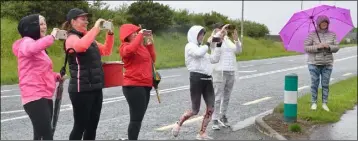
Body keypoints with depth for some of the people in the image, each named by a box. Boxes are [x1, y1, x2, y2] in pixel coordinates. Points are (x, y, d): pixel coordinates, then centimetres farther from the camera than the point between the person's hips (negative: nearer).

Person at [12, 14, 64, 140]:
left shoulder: (38, 45, 23)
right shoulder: (26, 42, -7)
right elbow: (32, 49, -34)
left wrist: (56, 76, 14)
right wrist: (52, 37, -23)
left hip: (45, 96, 10)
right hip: (34, 97, -10)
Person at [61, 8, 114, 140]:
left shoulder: (88, 38, 15)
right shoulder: (71, 38, -9)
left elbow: (106, 51, 23)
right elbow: (81, 46, -33)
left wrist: (110, 33, 9)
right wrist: (95, 29, -25)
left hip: (95, 88, 8)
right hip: (81, 89, -8)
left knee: (92, 126, 12)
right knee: (80, 126, -4)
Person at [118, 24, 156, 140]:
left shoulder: (141, 46, 17)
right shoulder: (125, 47, -7)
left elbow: (151, 60, 19)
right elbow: (130, 50, -31)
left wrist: (150, 43, 11)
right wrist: (140, 35, -21)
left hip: (145, 85, 9)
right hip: (133, 86, -9)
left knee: (139, 117, 12)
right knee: (136, 118, -12)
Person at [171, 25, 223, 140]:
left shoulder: (201, 48, 23)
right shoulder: (190, 46, -2)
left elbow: (215, 59, 18)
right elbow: (199, 53, -24)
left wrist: (219, 44, 14)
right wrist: (209, 42, -13)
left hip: (207, 79, 8)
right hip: (197, 78, -8)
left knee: (210, 109, 0)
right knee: (194, 111, -4)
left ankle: (202, 133, 9)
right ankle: (178, 124, 19)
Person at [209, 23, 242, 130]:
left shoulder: (228, 40, 14)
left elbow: (238, 51, 7)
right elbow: (212, 41, -27)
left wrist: (236, 38, -7)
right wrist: (221, 31, -26)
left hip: (231, 72, 6)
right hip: (219, 72, -6)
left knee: (226, 96, 11)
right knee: (218, 97, -7)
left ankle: (222, 116, 24)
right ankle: (215, 120, -3)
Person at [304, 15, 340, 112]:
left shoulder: (332, 35, 2)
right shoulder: (312, 34, -6)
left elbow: (336, 48, 0)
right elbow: (306, 48, -10)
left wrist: (328, 46, -20)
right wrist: (318, 47, -22)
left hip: (327, 64, 2)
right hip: (314, 63, -2)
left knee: (325, 84, 4)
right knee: (314, 83, 2)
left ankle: (324, 103, 12)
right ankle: (314, 103, 13)